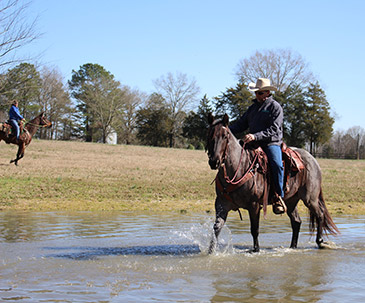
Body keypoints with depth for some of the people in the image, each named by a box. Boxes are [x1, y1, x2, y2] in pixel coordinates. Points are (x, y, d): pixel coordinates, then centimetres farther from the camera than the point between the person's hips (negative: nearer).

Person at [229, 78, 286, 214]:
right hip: (253, 143, 6)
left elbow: (273, 130, -14)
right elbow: (241, 124, 18)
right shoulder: (253, 107, 19)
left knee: (277, 165, -31)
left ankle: (278, 197, -18)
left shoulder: (275, 107, -2)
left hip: (271, 143, -6)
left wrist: (255, 136, -27)